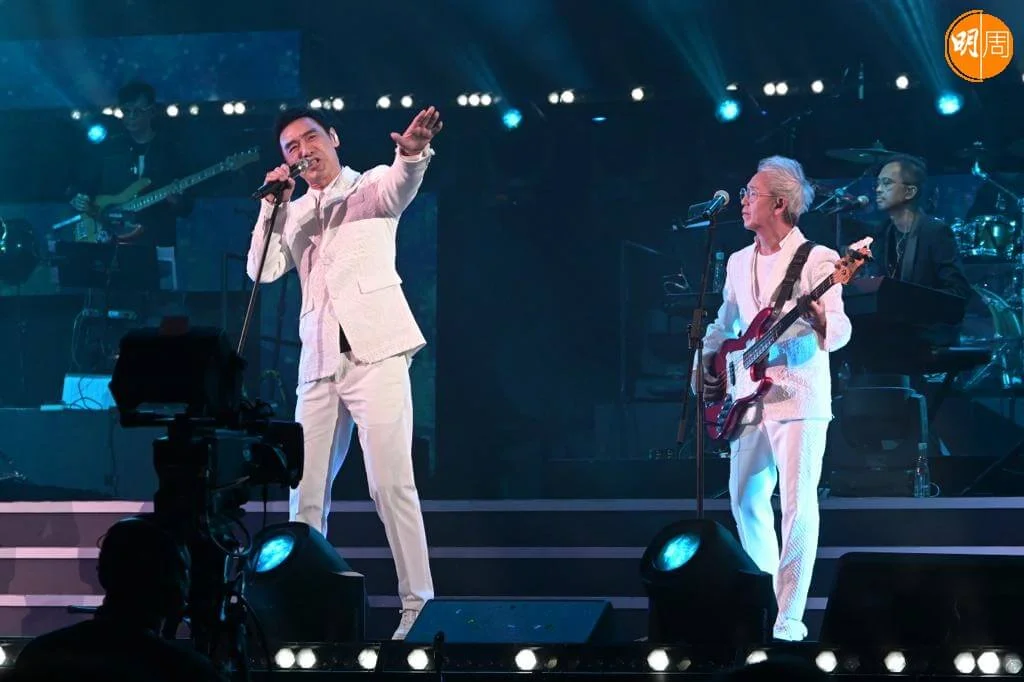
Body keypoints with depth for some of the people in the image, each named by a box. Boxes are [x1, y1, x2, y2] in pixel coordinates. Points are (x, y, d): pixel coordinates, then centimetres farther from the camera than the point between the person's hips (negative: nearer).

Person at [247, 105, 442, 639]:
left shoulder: (370, 185, 5)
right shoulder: (295, 212, 20)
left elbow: (399, 188, -19)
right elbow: (264, 270, 8)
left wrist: (412, 153, -41)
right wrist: (274, 204, -1)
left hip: (375, 350, -6)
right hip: (319, 360, 6)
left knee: (391, 483, -13)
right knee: (305, 488, 8)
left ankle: (418, 603, -11)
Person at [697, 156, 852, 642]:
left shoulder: (816, 260, -7)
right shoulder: (739, 263, 14)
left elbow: (839, 332, -15)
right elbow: (723, 325, 26)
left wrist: (822, 323, -36)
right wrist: (707, 362, 11)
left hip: (799, 398, -7)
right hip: (749, 398, 7)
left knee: (797, 505, -9)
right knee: (745, 497, 11)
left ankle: (789, 619, -8)